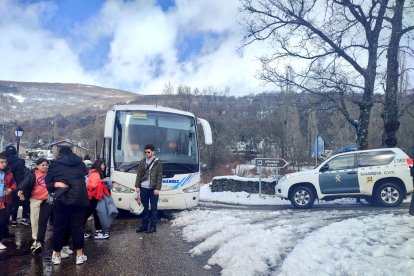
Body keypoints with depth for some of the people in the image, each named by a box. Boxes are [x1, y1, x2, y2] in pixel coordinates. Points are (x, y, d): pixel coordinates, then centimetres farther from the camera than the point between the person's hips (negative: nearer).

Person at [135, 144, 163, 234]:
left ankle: (153, 226, 11)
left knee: (153, 208, 4)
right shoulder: (142, 162, 8)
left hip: (153, 189, -3)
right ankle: (144, 225, 22)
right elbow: (139, 175, 8)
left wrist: (157, 188, -12)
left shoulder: (158, 163, -3)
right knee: (144, 208, 12)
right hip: (143, 188, 4)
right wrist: (137, 186, 1)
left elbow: (159, 177, -6)